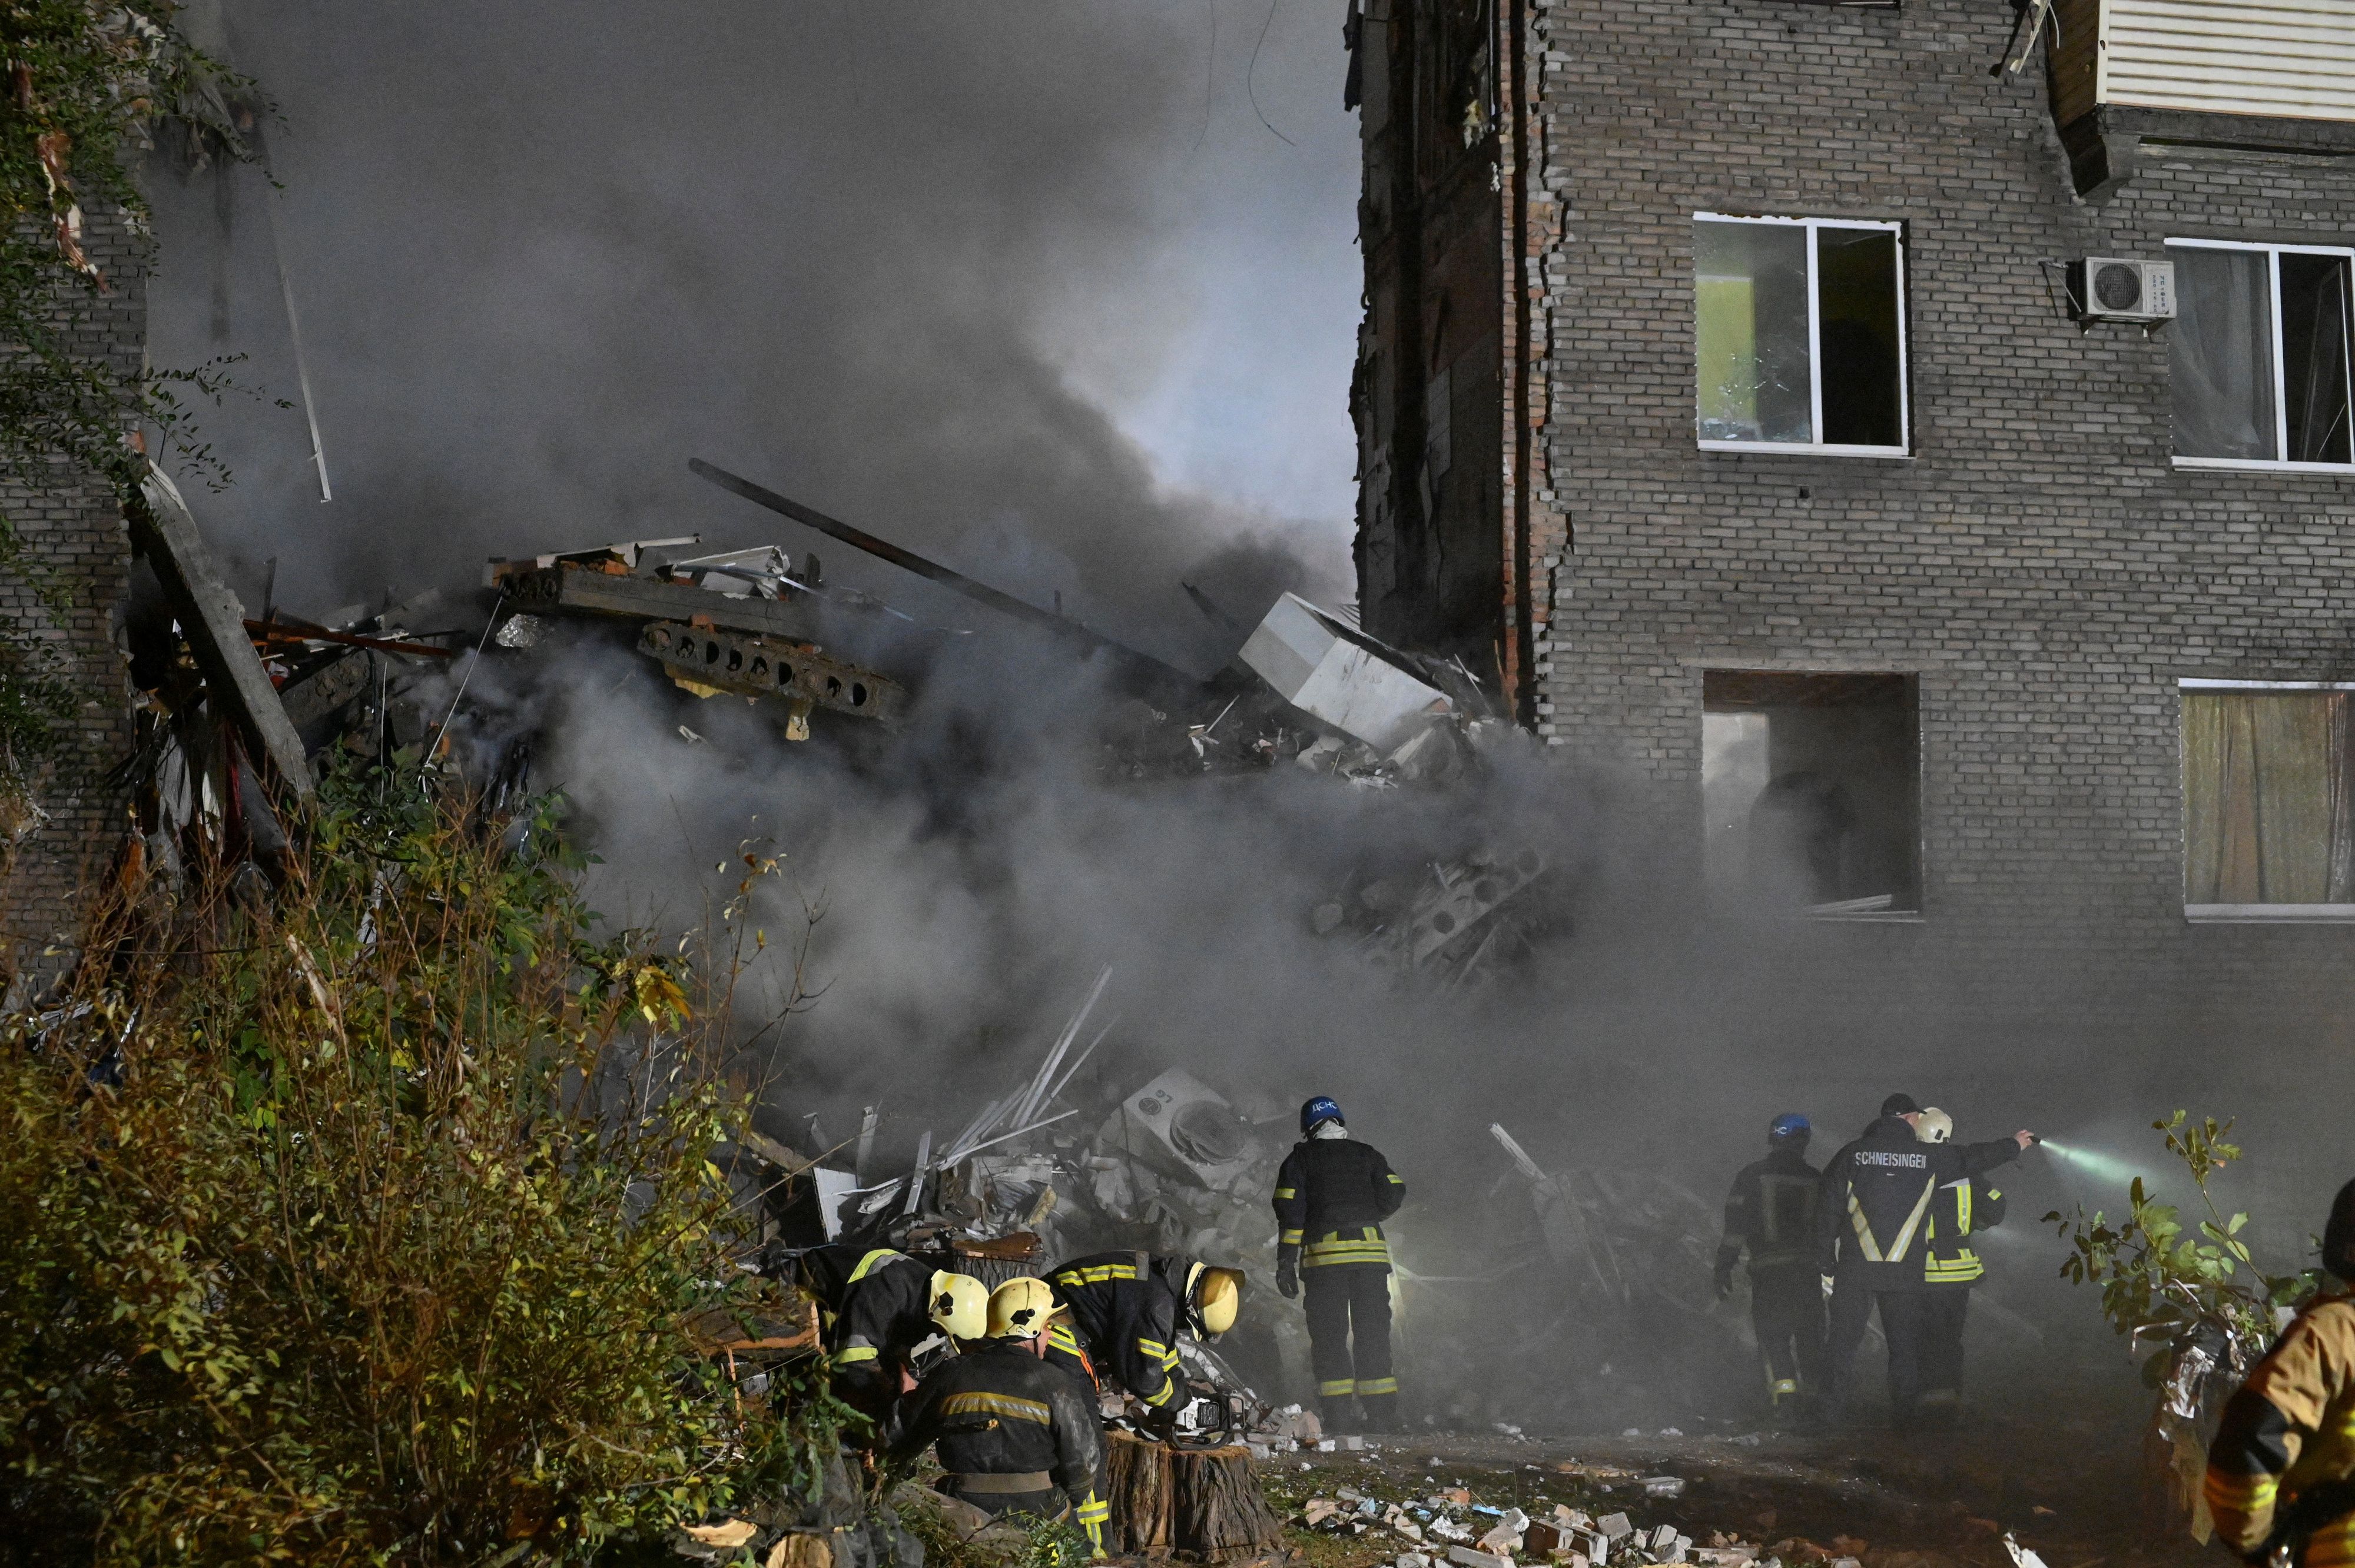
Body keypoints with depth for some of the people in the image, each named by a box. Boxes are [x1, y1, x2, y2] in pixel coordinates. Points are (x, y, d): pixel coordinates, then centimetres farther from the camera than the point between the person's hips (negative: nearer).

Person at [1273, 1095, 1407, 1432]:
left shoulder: (1299, 1160, 8)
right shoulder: (1367, 1155, 14)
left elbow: (1290, 1212, -1)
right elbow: (1394, 1194, 5)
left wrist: (1286, 1263, 0)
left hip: (1325, 1254, -2)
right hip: (1371, 1251, 2)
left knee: (1329, 1335, 2)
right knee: (1373, 1334, 7)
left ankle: (1337, 1416, -5)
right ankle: (1382, 1415, 1)